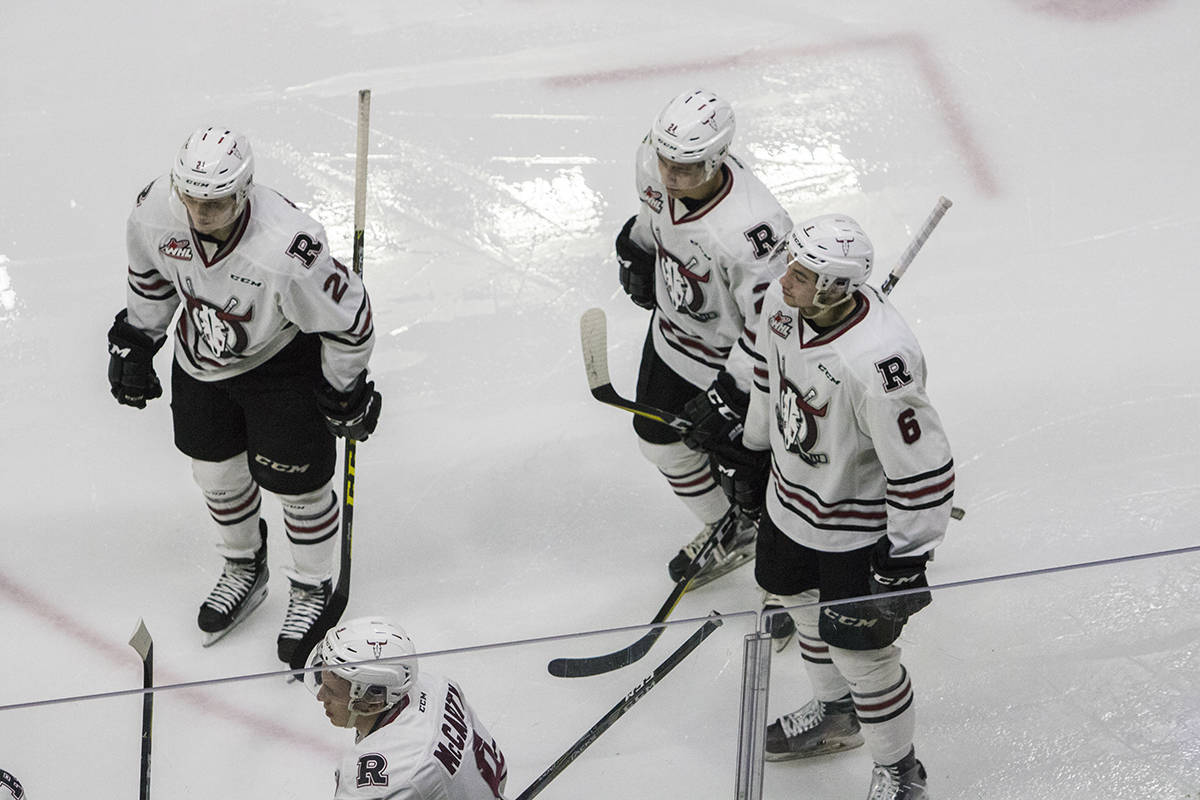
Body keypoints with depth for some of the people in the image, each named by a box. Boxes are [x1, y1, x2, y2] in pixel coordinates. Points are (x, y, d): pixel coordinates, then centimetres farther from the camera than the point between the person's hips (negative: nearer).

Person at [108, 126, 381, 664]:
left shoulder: (288, 249, -40)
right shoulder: (155, 210, -24)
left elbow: (347, 318, -24)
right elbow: (150, 271, 1)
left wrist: (345, 394, -12)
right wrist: (135, 342, 8)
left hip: (283, 362, -5)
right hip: (201, 357, 5)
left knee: (296, 479, 3)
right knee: (216, 471, 16)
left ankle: (312, 589, 29)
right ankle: (243, 570, 44)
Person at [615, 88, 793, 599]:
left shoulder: (749, 229, -41)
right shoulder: (655, 162, -20)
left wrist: (729, 395, -28)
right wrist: (637, 249, 19)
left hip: (735, 355, -8)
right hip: (673, 329, 8)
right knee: (658, 437, 22)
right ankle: (729, 532, 45)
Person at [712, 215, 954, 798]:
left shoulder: (879, 360, -39)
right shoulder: (782, 304, -15)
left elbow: (923, 468, -30)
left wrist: (905, 561, -23)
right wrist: (752, 451, 19)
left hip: (857, 526, -8)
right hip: (791, 497, 8)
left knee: (859, 650, 5)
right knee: (806, 607, 27)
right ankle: (835, 713, 55)